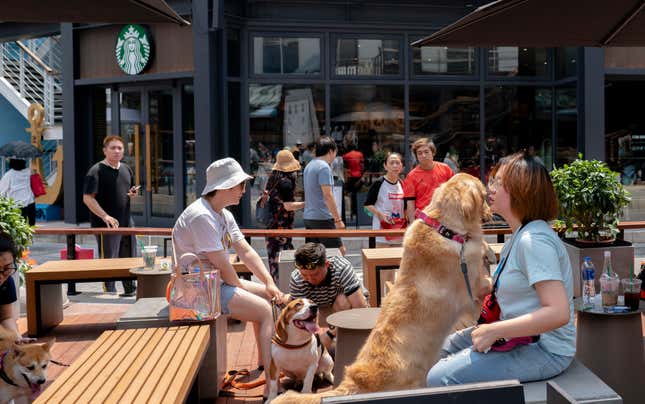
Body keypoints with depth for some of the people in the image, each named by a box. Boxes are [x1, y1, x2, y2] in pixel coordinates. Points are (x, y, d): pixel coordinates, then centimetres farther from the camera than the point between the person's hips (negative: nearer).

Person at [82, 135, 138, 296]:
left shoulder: (126, 169, 12)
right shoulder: (96, 171, -11)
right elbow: (87, 198, -17)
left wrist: (133, 193, 0)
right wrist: (105, 216, -26)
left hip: (126, 222, 7)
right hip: (106, 224, -7)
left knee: (128, 258, 17)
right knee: (109, 259, -1)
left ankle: (130, 289, 32)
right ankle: (110, 292, 9)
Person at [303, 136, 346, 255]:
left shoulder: (309, 166, 16)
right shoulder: (324, 167, -13)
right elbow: (327, 195, -19)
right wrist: (338, 219, -17)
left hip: (308, 217, 9)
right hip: (323, 218, -9)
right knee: (339, 251, -5)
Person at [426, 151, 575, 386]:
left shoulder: (534, 240, -22)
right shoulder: (519, 235, 11)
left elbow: (558, 313, -30)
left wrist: (493, 331, -25)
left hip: (545, 350, -10)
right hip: (519, 337, 10)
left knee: (440, 378, -17)